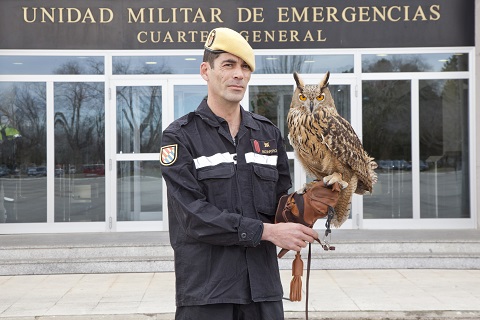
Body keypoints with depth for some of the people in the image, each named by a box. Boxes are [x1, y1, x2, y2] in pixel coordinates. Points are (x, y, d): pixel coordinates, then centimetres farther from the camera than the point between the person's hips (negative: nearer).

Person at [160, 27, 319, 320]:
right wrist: (267, 231, -18)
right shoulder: (180, 137, -5)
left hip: (263, 284, 4)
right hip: (205, 290, -4)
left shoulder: (269, 133, 10)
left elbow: (281, 200, 12)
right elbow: (195, 216, -15)